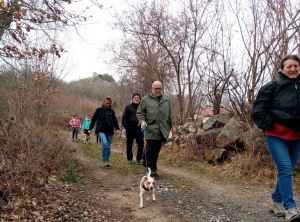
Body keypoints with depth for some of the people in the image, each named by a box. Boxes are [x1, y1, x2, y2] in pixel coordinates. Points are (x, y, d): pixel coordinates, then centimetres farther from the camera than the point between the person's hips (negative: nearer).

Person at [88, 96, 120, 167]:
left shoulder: (111, 111, 9)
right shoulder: (99, 110, 1)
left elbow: (115, 120, 9)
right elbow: (93, 119, 4)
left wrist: (117, 128, -5)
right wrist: (90, 129, 2)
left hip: (109, 131, 4)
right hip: (101, 131, -4)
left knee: (108, 146, 4)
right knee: (105, 143, -24)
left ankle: (107, 161, 16)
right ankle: (105, 160, -16)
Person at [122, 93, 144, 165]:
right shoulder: (128, 107, 3)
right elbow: (124, 118, 1)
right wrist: (126, 127, -8)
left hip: (139, 129, 1)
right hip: (130, 129, -1)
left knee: (141, 144, -6)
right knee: (129, 145, 8)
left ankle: (139, 158, 4)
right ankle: (129, 159, 21)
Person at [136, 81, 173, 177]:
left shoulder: (166, 100, 17)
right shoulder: (146, 99, 5)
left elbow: (169, 115, 21)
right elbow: (139, 112, 6)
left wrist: (170, 126, 17)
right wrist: (142, 120, -12)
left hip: (162, 130, 4)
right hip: (151, 129, -4)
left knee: (157, 150, 9)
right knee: (150, 149, -7)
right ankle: (151, 169, -4)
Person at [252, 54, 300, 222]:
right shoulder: (272, 87, -5)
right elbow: (258, 111, -5)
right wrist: (269, 126, -10)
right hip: (276, 136, -4)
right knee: (285, 170, -14)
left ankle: (277, 202, 26)